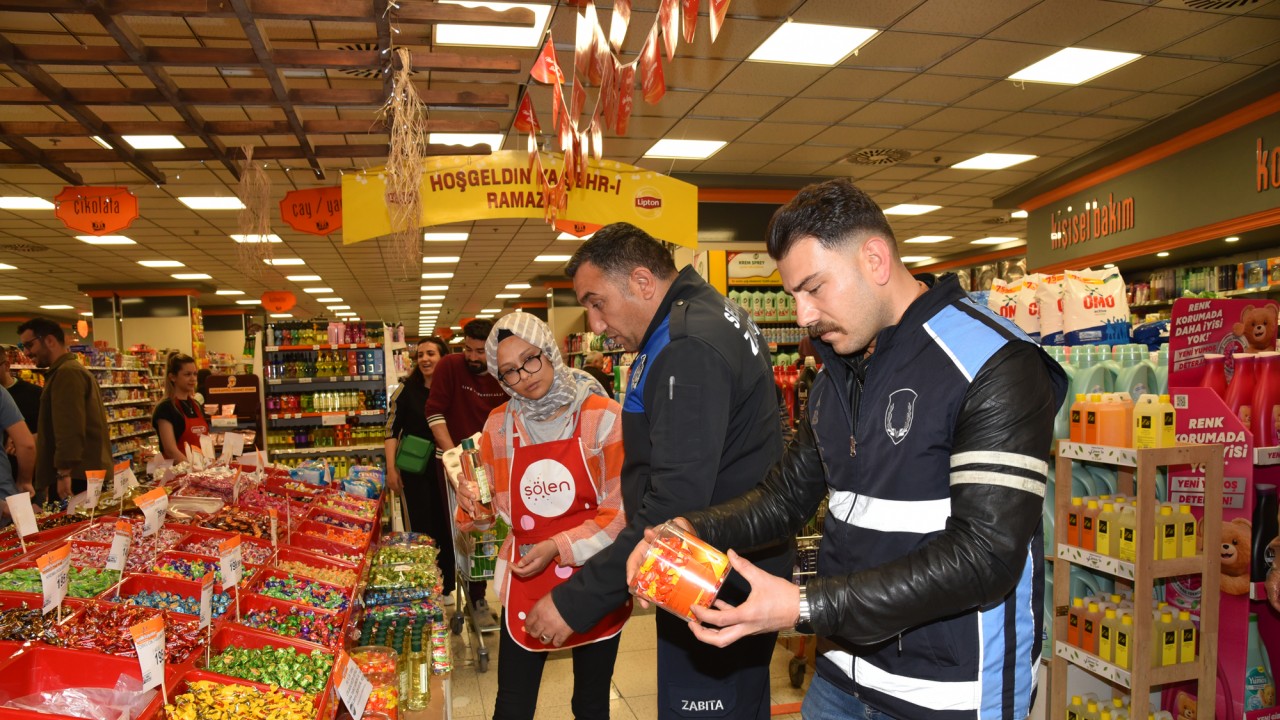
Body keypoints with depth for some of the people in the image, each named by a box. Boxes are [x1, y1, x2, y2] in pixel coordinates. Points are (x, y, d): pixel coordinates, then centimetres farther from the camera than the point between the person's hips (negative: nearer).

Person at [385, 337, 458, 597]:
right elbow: (392, 429, -2)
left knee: (446, 527, 8)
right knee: (421, 526, 4)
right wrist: (391, 468, -7)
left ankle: (445, 587, 23)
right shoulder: (407, 390, -4)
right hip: (415, 468, -1)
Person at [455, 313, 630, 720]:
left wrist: (560, 548, -19)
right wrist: (471, 505, -13)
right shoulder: (499, 426, -1)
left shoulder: (604, 418, -11)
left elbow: (621, 511, -11)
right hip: (525, 584, 2)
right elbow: (497, 507, 9)